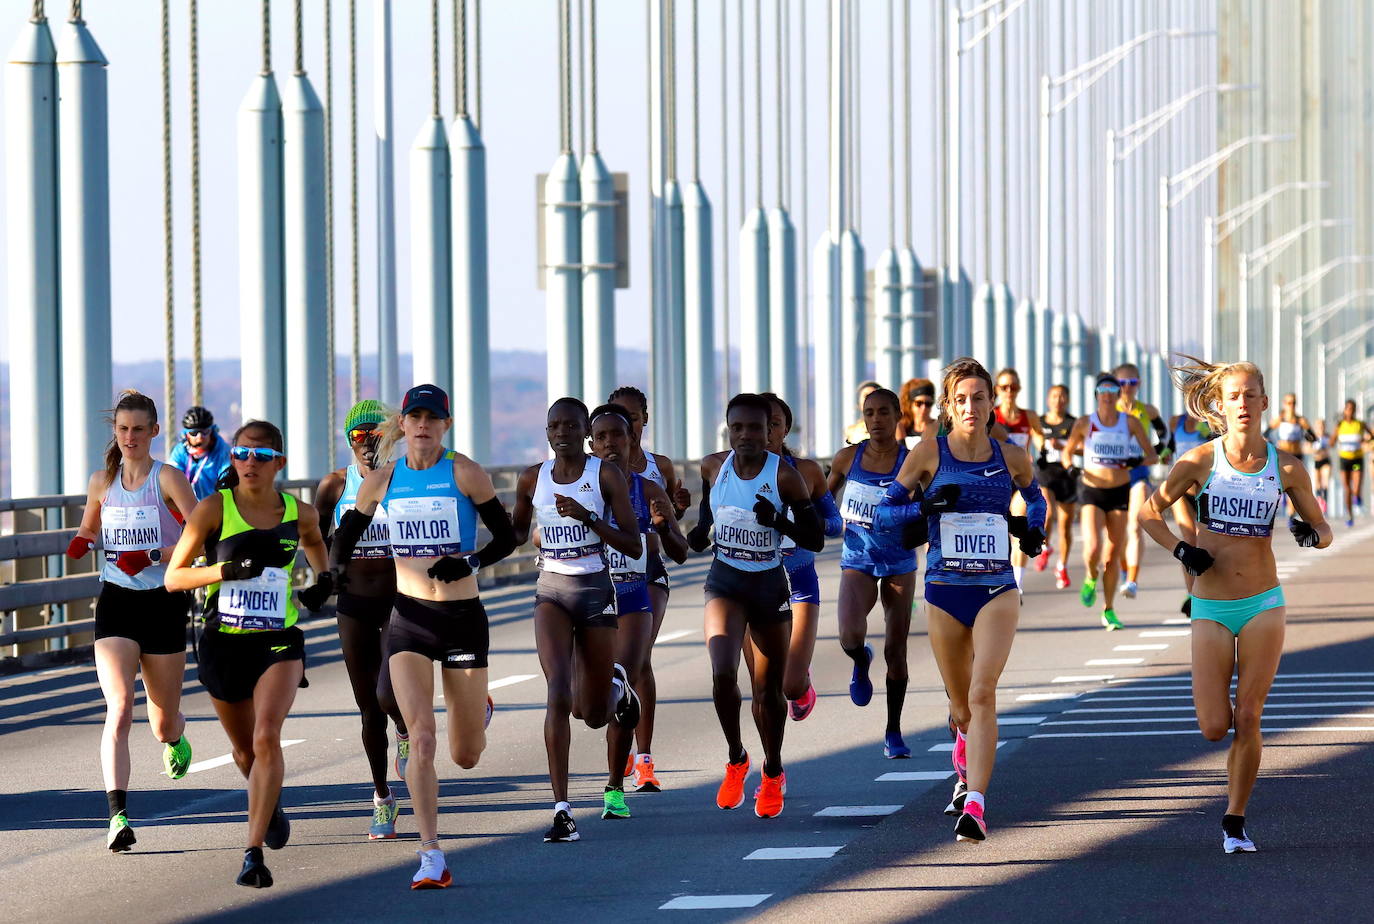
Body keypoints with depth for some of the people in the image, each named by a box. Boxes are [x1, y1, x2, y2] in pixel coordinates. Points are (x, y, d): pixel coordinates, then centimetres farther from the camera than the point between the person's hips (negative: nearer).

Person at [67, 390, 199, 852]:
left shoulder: (168, 479, -7)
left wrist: (152, 557, -24)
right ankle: (118, 816, -25)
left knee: (164, 722, 12)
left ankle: (175, 740, 52)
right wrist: (80, 542, -2)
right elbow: (90, 526, 22)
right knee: (119, 710, -18)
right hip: (116, 605, 1)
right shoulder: (101, 481, 5)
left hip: (162, 602, -1)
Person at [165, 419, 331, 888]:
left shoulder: (299, 513, 1)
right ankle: (270, 804, 52)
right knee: (244, 748, 16)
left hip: (279, 642, -1)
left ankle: (254, 852, -22)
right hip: (223, 643, 1)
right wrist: (225, 570, -20)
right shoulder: (214, 509, -7)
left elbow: (312, 539, 26)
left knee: (267, 736, -23)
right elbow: (173, 577, -6)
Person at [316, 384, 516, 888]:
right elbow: (345, 536, 16)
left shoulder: (465, 474, -5)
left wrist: (471, 562, -20)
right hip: (409, 619, 1)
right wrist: (335, 574, -4)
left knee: (466, 756, 8)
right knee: (422, 740, -16)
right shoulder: (382, 481, 4)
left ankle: (478, 709, 46)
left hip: (462, 618, -1)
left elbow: (506, 538, -2)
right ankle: (432, 859, -12)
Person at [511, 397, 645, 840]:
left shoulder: (606, 476, -5)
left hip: (596, 590, -1)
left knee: (593, 715, 8)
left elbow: (634, 547, -9)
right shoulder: (532, 479, 4)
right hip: (551, 591, 1)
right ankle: (562, 809, -22)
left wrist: (586, 517, -20)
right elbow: (517, 532, 21)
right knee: (558, 692, -21)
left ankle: (617, 687, 49)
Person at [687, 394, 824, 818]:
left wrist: (779, 522, -26)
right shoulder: (713, 467, -3)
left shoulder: (785, 475, -13)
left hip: (770, 585, -1)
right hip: (725, 581, 1)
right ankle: (736, 759, 2)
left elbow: (816, 540, -10)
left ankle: (773, 774, 35)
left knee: (769, 690, 10)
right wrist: (700, 530, -1)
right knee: (722, 673, -22)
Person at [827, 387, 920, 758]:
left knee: (895, 650, 2)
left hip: (899, 564, 0)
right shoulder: (848, 458, -3)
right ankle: (861, 662, 16)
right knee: (850, 636, -23)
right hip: (857, 561, 0)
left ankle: (893, 733, 16)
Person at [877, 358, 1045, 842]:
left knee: (982, 692, -20)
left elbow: (1034, 497, 26)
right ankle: (967, 771, 47)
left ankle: (975, 806, -26)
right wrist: (924, 507, -17)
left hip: (996, 590, -1)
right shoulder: (928, 454, -1)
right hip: (944, 590, 1)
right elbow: (882, 512, 1)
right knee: (960, 706, 14)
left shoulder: (1012, 457, 3)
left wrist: (1031, 527, 6)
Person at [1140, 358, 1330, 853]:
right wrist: (1181, 550, -8)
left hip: (1264, 605, 0)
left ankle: (1235, 821, 10)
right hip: (1211, 608, 0)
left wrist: (1312, 533, -14)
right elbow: (1150, 513, 7)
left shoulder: (1287, 468, -1)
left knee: (1247, 721, -5)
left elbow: (1323, 531, 9)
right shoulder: (1200, 461, -4)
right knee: (1215, 727, -6)